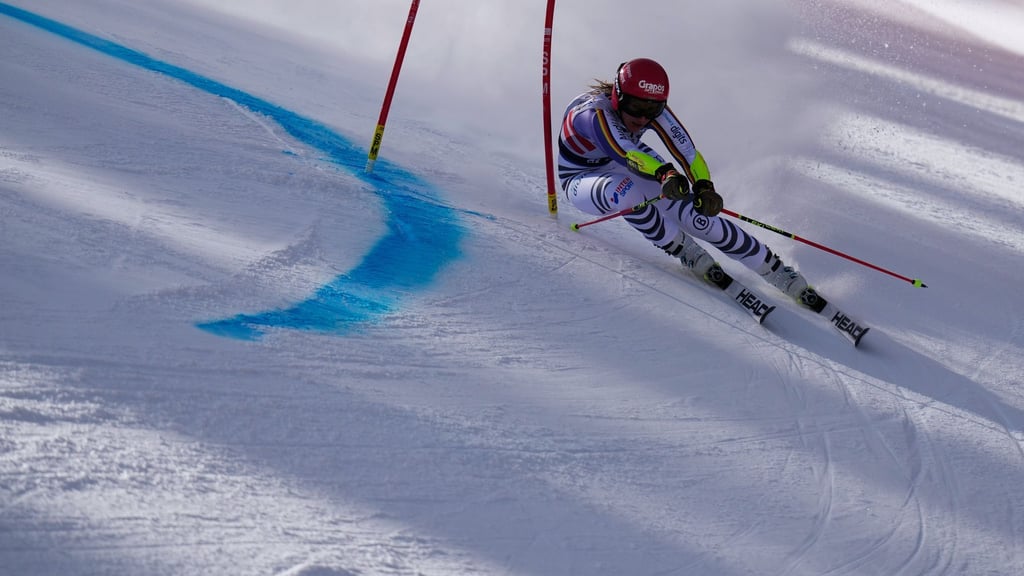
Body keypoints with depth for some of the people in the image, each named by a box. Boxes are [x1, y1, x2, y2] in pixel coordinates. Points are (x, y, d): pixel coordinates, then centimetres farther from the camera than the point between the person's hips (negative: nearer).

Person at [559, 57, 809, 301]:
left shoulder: (653, 108, -22)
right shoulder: (595, 113, -37)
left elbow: (686, 150, -31)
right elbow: (622, 152, -55)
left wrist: (704, 187, -50)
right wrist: (664, 174, -72)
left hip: (636, 169, 4)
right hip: (583, 178, -4)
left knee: (698, 212, -17)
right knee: (627, 193, -39)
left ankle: (773, 268, -6)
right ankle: (687, 252, -14)